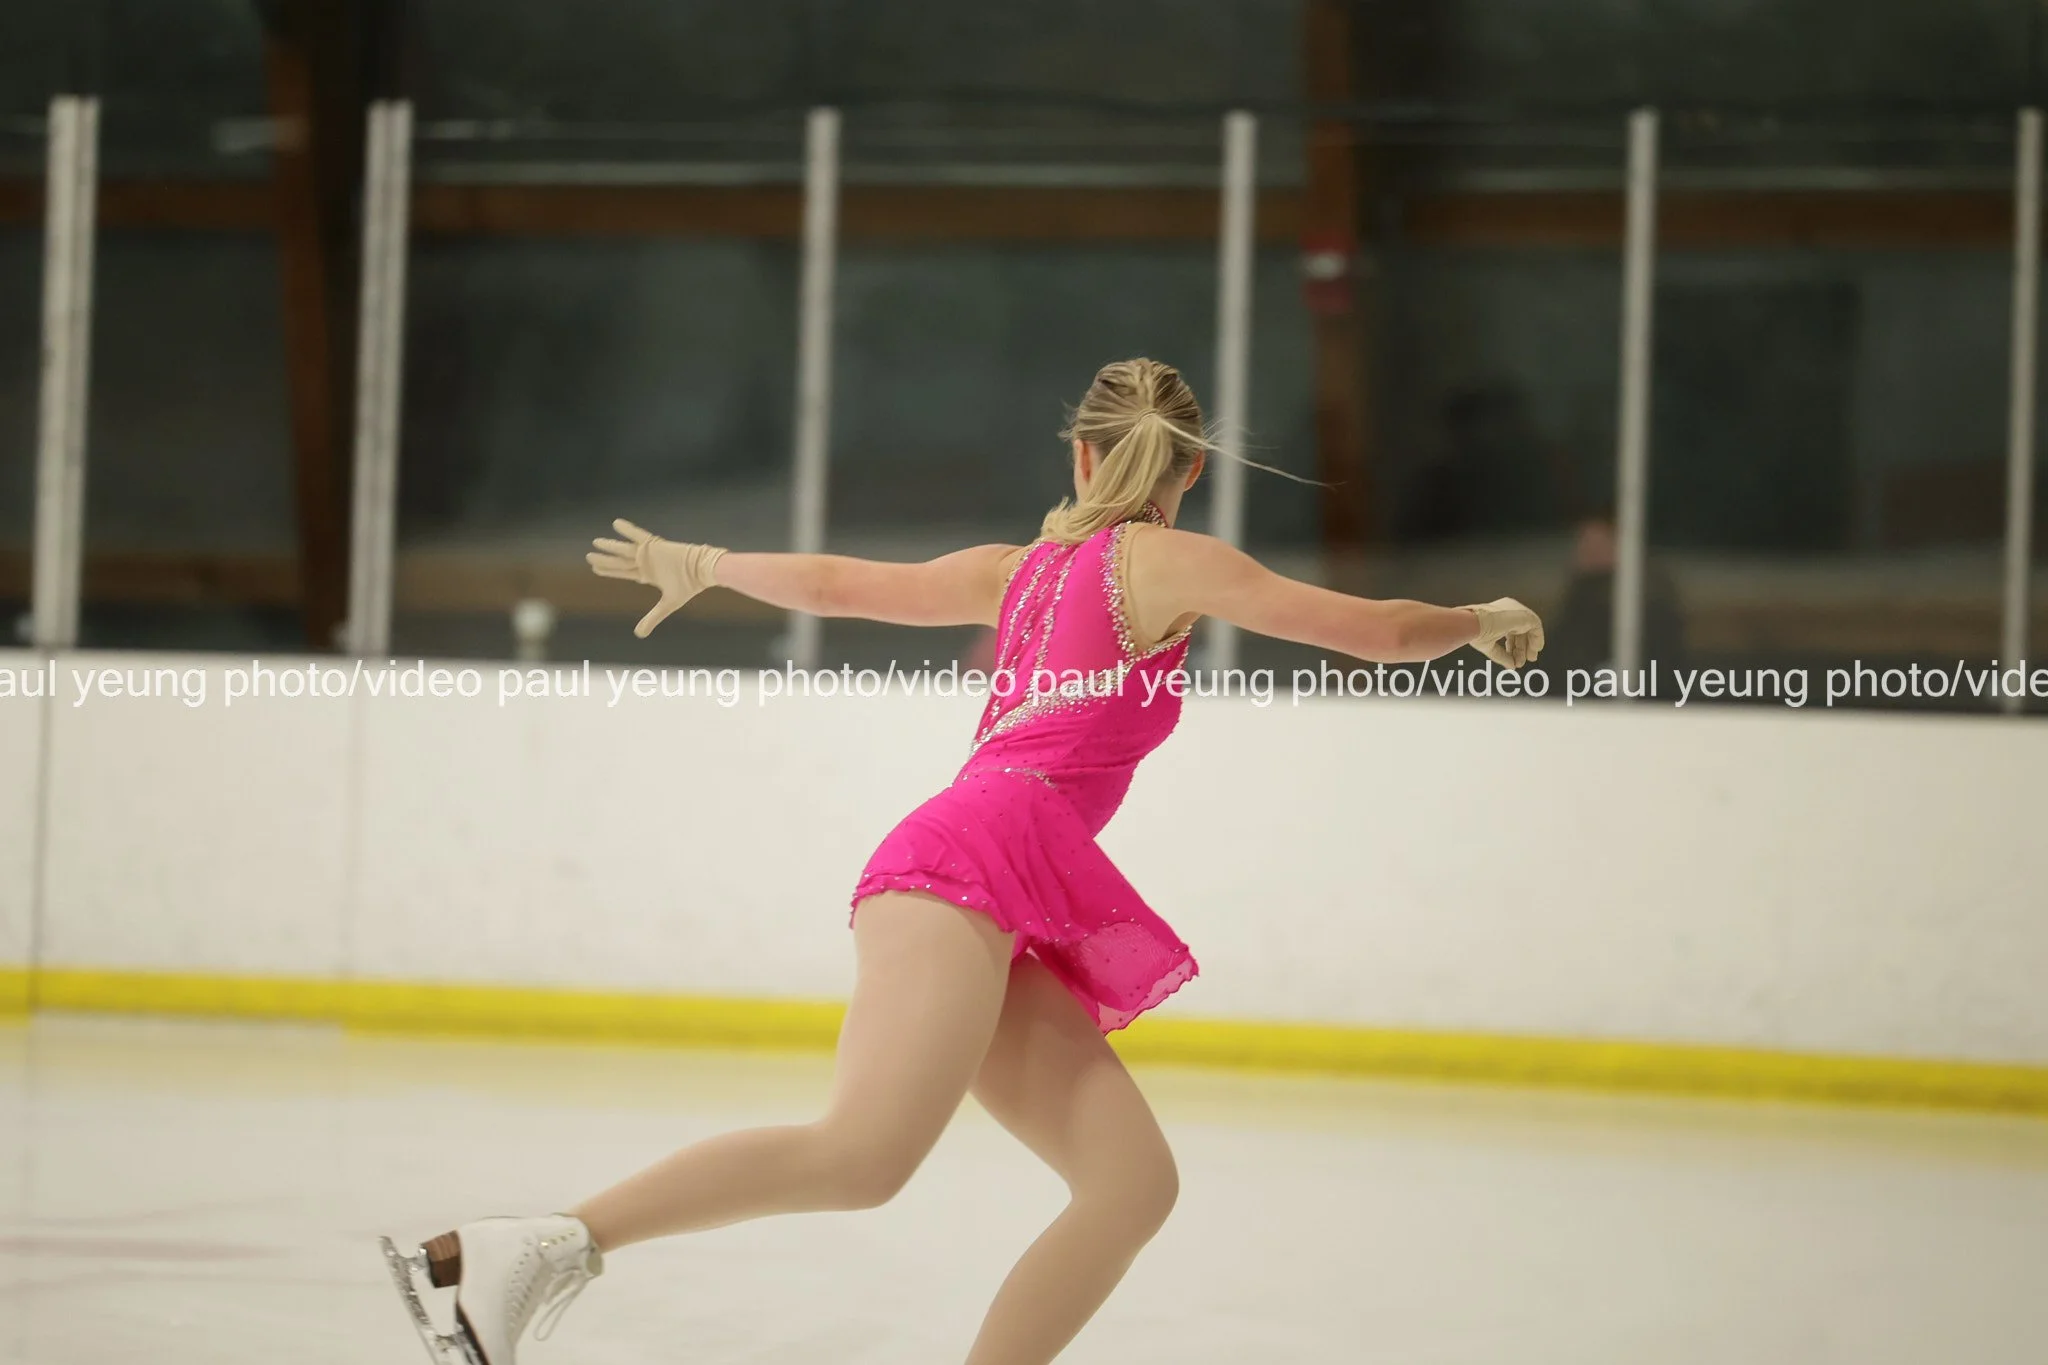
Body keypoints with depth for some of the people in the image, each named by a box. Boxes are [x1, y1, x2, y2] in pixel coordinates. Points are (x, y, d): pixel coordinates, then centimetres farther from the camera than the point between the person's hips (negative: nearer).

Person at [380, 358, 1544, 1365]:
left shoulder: (1017, 570, 26)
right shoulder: (1172, 563, 7)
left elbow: (834, 582, 34)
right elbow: (1374, 631, 7)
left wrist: (702, 563, 52)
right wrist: (1485, 622, 27)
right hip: (987, 852, -9)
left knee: (1134, 1182, 0)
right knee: (864, 1153, -27)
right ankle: (547, 1247, -32)